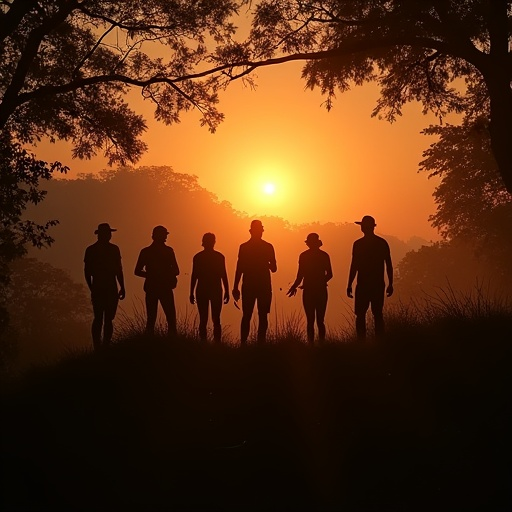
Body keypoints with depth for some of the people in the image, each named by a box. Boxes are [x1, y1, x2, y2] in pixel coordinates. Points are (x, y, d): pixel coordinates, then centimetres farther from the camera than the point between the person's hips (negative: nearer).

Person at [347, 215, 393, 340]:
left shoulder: (358, 244, -6)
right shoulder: (382, 243, 5)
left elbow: (354, 266, -7)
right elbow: (389, 265, 6)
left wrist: (349, 285, -2)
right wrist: (390, 284, 11)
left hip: (363, 285, -4)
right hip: (378, 284, 4)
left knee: (360, 315, 1)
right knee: (378, 314, 8)